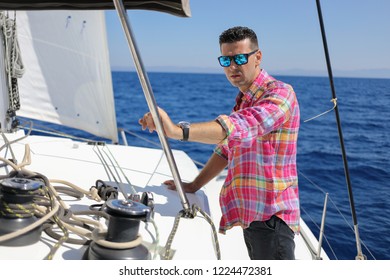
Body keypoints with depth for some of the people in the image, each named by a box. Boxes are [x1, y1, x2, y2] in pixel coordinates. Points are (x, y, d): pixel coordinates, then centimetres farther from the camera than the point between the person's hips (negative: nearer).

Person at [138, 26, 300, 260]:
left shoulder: (280, 92, -13)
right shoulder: (243, 101, 19)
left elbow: (243, 127, -32)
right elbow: (227, 148, 22)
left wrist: (178, 131, -43)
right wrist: (194, 185, 13)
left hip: (271, 215, -8)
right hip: (251, 214, 8)